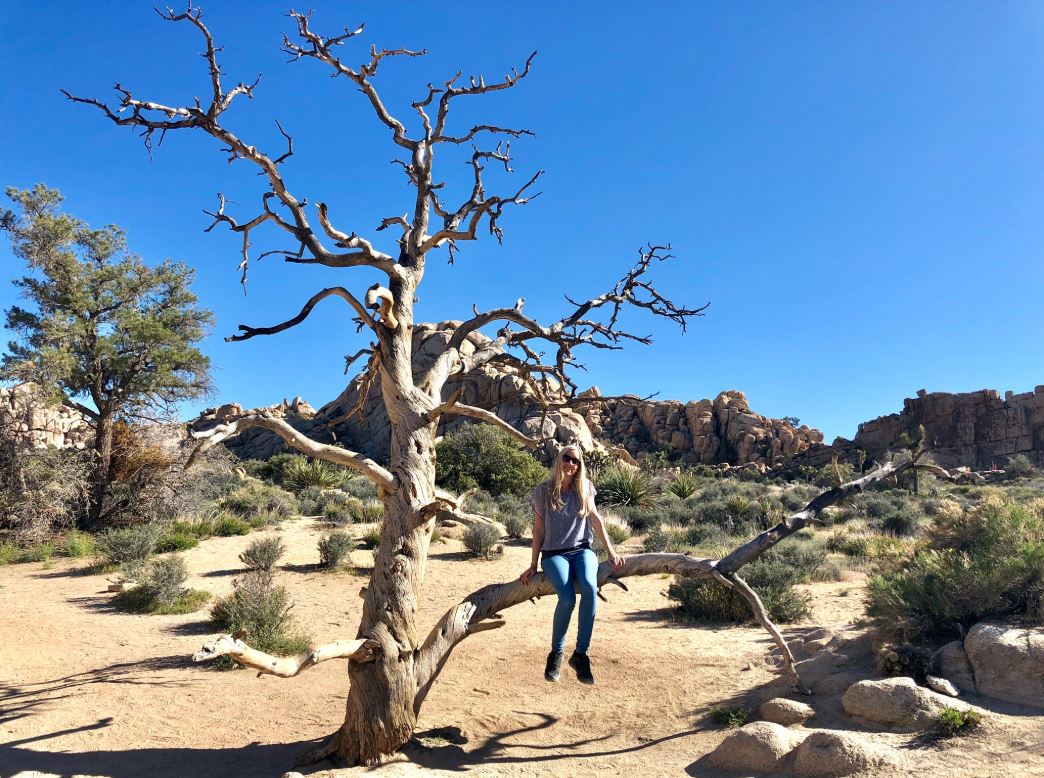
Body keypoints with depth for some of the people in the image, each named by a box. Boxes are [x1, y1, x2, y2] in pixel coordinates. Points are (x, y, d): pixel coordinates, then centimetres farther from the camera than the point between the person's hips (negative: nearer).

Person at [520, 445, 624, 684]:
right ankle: (556, 654, -6)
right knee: (567, 598, -30)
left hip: (582, 550, 2)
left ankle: (580, 654, -21)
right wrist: (533, 566, 5)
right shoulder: (543, 491, 1)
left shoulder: (585, 488, 7)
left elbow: (595, 519, 13)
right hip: (554, 554, -2)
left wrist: (610, 551, 7)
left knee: (590, 587, -32)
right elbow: (538, 530, 4)